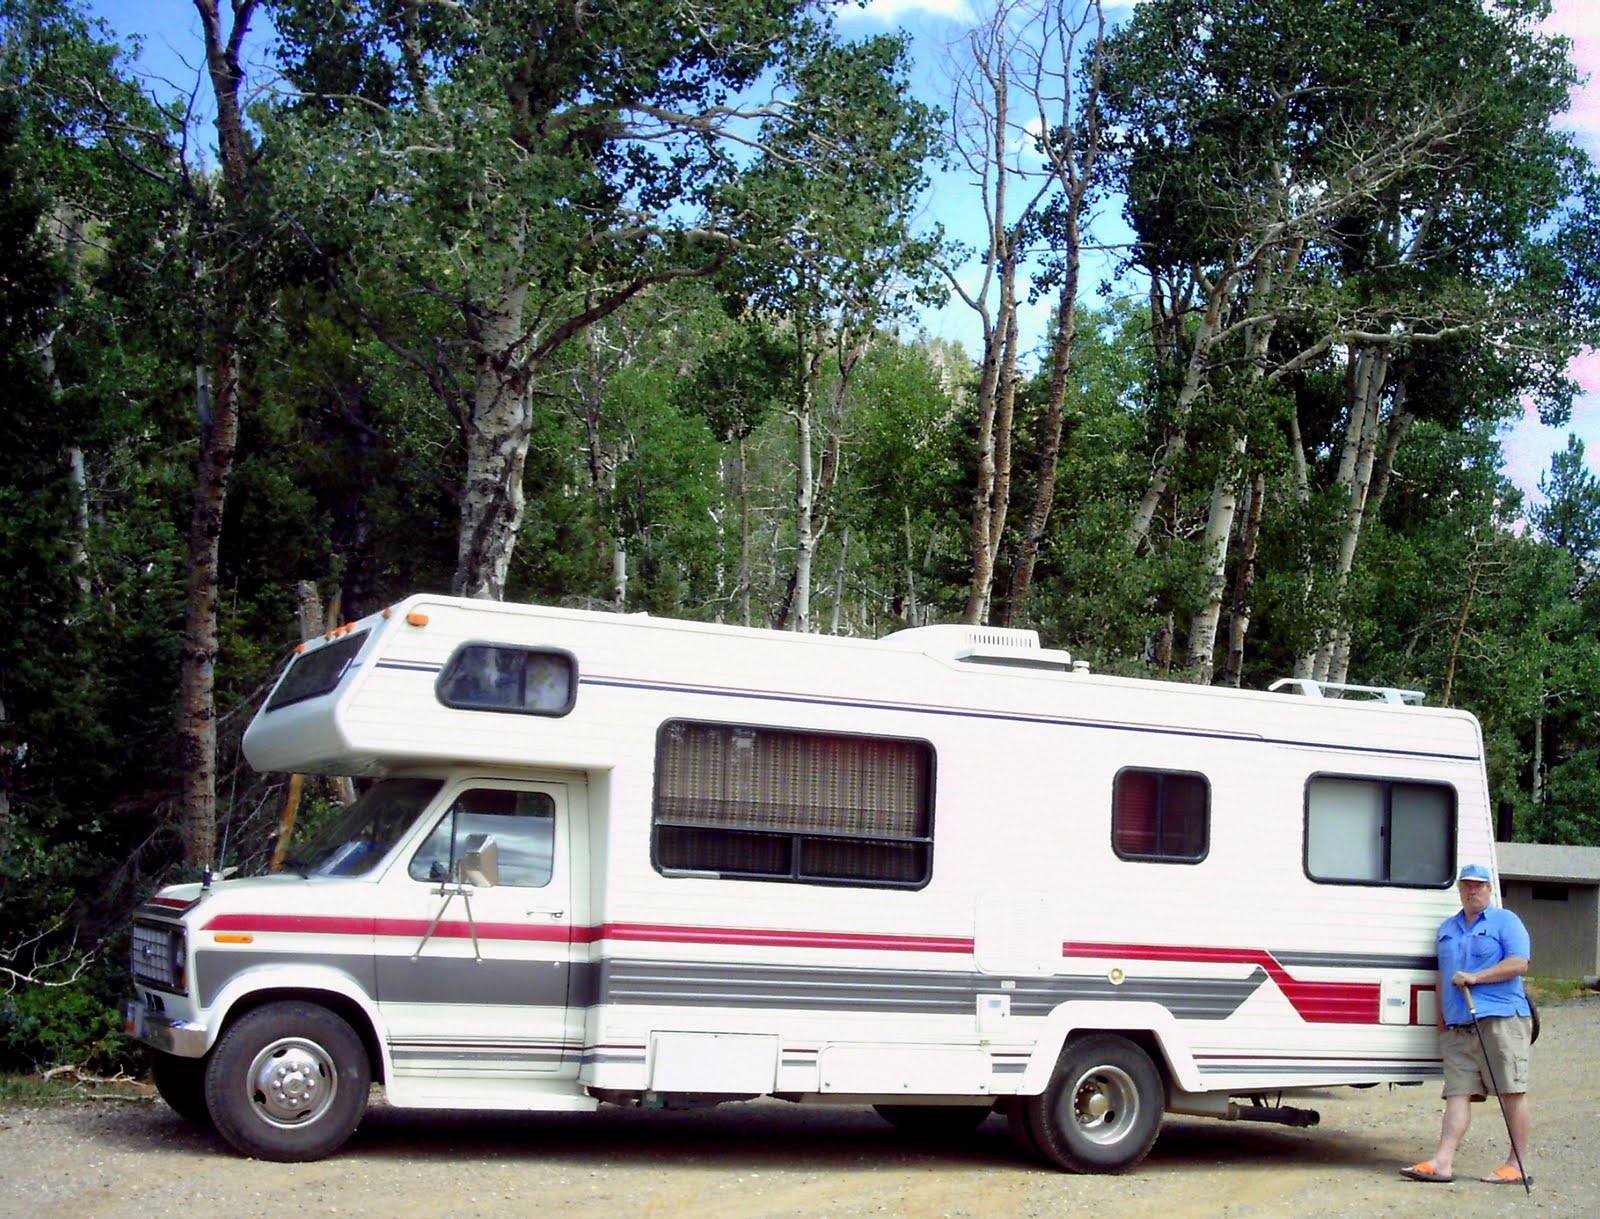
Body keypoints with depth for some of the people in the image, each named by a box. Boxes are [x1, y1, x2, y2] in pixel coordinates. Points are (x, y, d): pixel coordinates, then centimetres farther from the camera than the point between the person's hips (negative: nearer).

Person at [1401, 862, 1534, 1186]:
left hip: (1501, 1019, -6)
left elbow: (1519, 964, -9)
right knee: (1458, 1093, -1)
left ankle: (1518, 1165, 2)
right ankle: (1443, 1162, -8)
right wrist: (1441, 1021, 20)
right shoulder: (1448, 928, 22)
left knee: (1512, 1092, -3)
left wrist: (1474, 977, -12)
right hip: (1458, 1025, 6)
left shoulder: (1505, 921, 3)